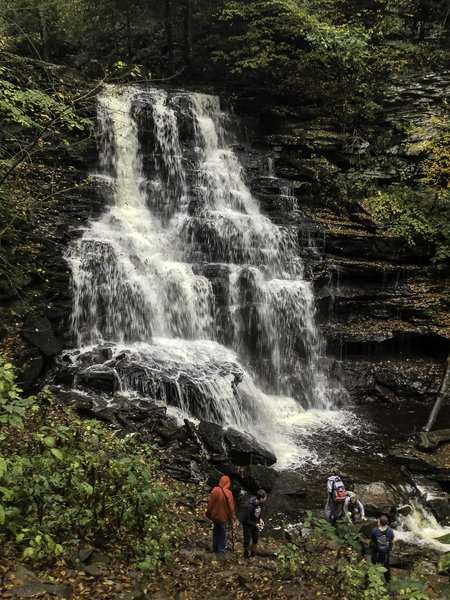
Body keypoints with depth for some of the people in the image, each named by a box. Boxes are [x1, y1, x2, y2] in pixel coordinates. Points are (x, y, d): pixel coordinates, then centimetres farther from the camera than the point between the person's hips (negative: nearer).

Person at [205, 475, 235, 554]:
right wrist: (231, 517, -1)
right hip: (223, 516, -3)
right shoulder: (228, 493, -20)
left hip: (215, 514, 3)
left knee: (216, 531, 22)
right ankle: (221, 550, 19)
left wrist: (208, 513, 8)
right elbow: (231, 506, -13)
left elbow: (210, 502, -5)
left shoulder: (215, 490, -14)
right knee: (222, 533, 13)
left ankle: (215, 548, 32)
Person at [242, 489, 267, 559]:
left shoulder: (260, 503, -16)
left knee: (255, 539, 21)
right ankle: (246, 552, 42)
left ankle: (253, 552, 47)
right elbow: (245, 519, -27)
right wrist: (255, 524, -25)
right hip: (248, 525, -6)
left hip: (256, 524, 6)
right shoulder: (250, 506, -38)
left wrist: (260, 519, -7)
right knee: (247, 541, 11)